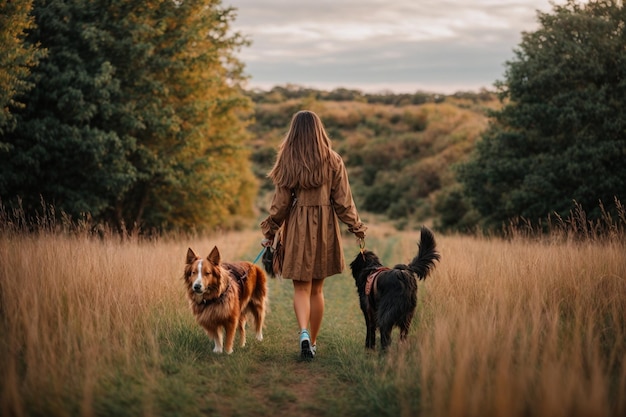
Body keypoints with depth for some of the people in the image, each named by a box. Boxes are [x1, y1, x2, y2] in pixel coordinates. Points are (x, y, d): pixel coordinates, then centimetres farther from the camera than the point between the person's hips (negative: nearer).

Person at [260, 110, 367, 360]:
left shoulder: (287, 162, -6)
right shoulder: (333, 162, -3)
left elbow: (280, 203, -4)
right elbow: (343, 201, 0)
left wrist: (270, 232, 8)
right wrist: (357, 229, 11)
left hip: (298, 227, -2)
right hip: (325, 227, 2)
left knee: (301, 288, 2)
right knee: (317, 289, 13)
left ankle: (304, 333, -21)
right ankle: (313, 342, 21)